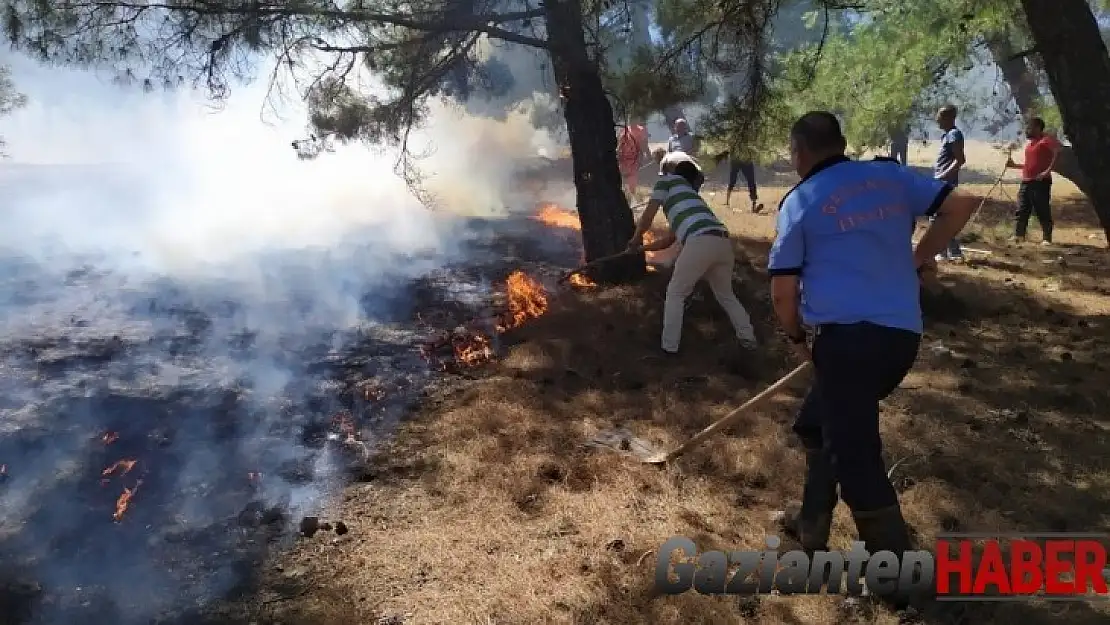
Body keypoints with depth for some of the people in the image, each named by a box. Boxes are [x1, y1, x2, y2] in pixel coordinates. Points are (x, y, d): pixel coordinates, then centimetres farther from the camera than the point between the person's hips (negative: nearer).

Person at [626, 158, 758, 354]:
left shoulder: (669, 180, 20)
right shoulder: (690, 194, 39)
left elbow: (648, 215, 12)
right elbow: (669, 240, 42)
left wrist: (635, 240, 27)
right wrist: (642, 248, 50)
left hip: (701, 242, -7)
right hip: (723, 242, 7)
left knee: (675, 293, 13)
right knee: (725, 295, 29)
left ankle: (669, 345, 17)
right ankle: (748, 337, 33)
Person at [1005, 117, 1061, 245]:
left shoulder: (1047, 139, -7)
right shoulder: (1030, 143, 20)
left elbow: (1058, 153, -20)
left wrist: (1048, 170, -24)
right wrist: (1014, 165, 19)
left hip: (1040, 182, -9)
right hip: (1025, 182, 9)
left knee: (1043, 211, -5)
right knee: (1022, 211, 8)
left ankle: (1047, 239, 0)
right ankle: (1018, 236, 13)